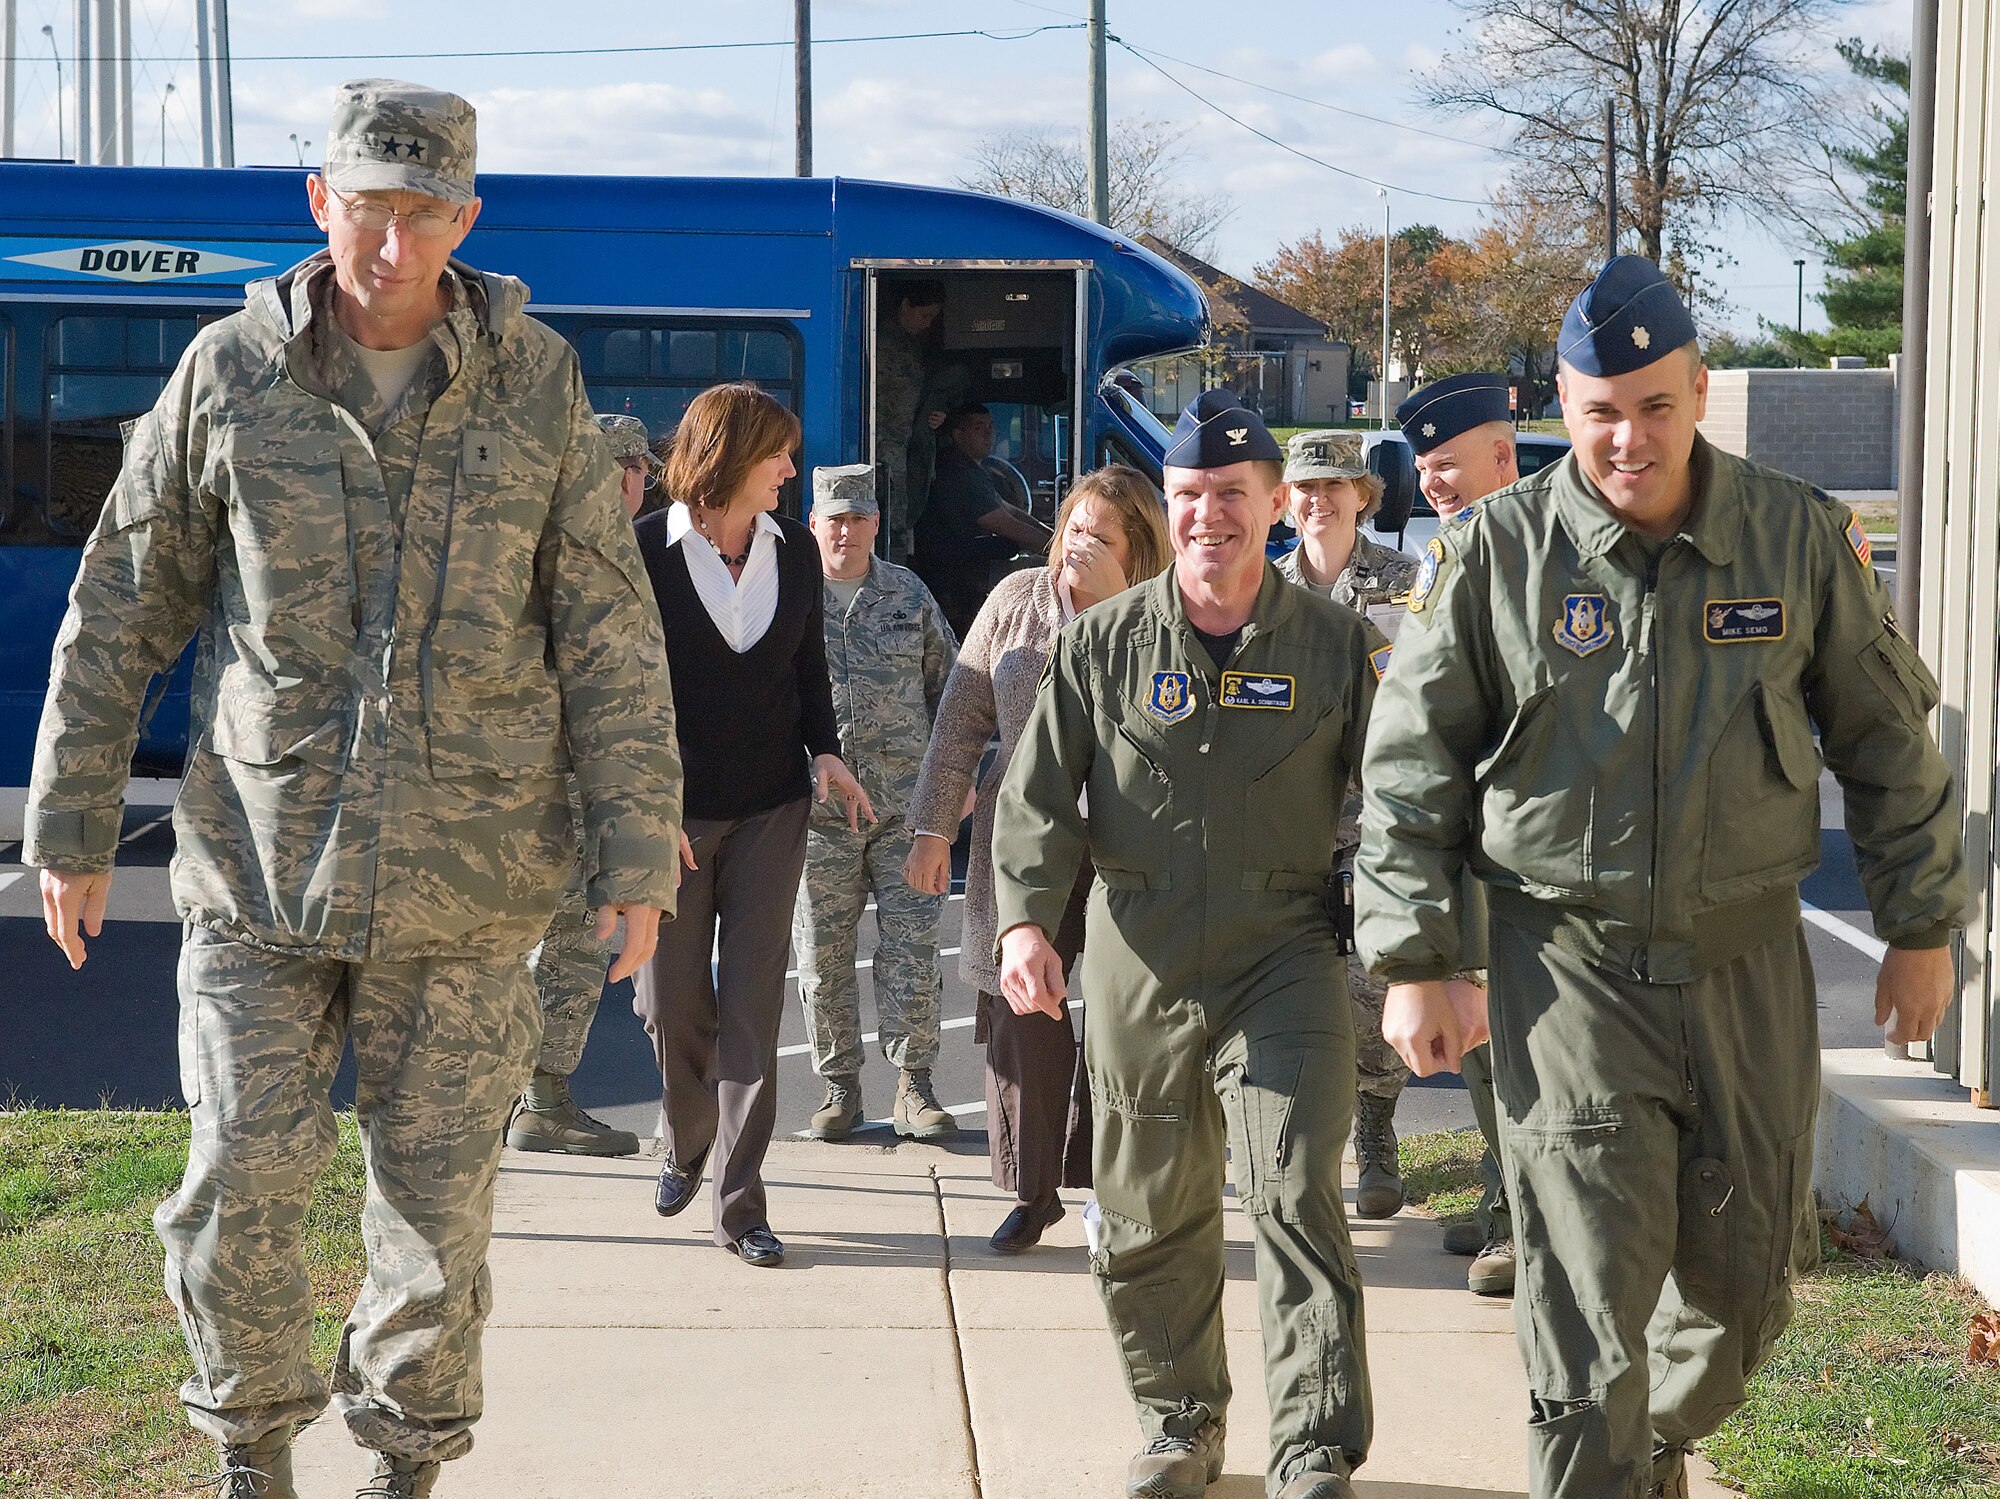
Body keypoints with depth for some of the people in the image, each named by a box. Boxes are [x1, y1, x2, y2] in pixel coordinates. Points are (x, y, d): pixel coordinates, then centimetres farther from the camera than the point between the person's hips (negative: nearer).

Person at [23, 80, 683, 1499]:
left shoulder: (537, 384, 0)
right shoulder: (229, 373, 1)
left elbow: (611, 638, 1)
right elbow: (120, 611, 6)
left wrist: (637, 850, -2)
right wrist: (72, 823, 6)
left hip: (464, 877, 0)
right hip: (258, 862, 0)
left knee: (440, 1192, 7)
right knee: (243, 1178, -1)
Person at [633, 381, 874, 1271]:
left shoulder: (794, 548, 5)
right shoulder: (644, 551, -8)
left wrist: (824, 752, -1)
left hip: (770, 808, 3)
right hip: (673, 811, -3)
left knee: (753, 1006, 0)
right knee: (672, 1003, 6)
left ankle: (739, 1205, 5)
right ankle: (685, 1146, 36)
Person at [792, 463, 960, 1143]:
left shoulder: (909, 595, 10)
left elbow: (946, 685, 17)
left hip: (905, 804, 1)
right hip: (816, 807, -1)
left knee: (911, 946, -2)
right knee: (822, 954, 3)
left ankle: (913, 1086, 6)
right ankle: (839, 1087, 14)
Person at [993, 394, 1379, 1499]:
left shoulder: (1333, 643, 2)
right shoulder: (1102, 642, 4)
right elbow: (1040, 797, 4)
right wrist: (1025, 920, -11)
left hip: (1284, 958, -2)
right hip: (1137, 962, 2)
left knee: (1295, 1198, -12)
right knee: (1149, 1219, 11)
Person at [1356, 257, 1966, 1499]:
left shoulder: (1799, 536, -2)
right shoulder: (1494, 554, -5)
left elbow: (1887, 736, 8)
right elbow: (1411, 767, 0)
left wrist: (1922, 929, 9)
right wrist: (1413, 963, -4)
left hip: (1749, 963, 3)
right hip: (1571, 969, -2)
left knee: (1749, 1278, 13)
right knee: (1588, 1302, -5)